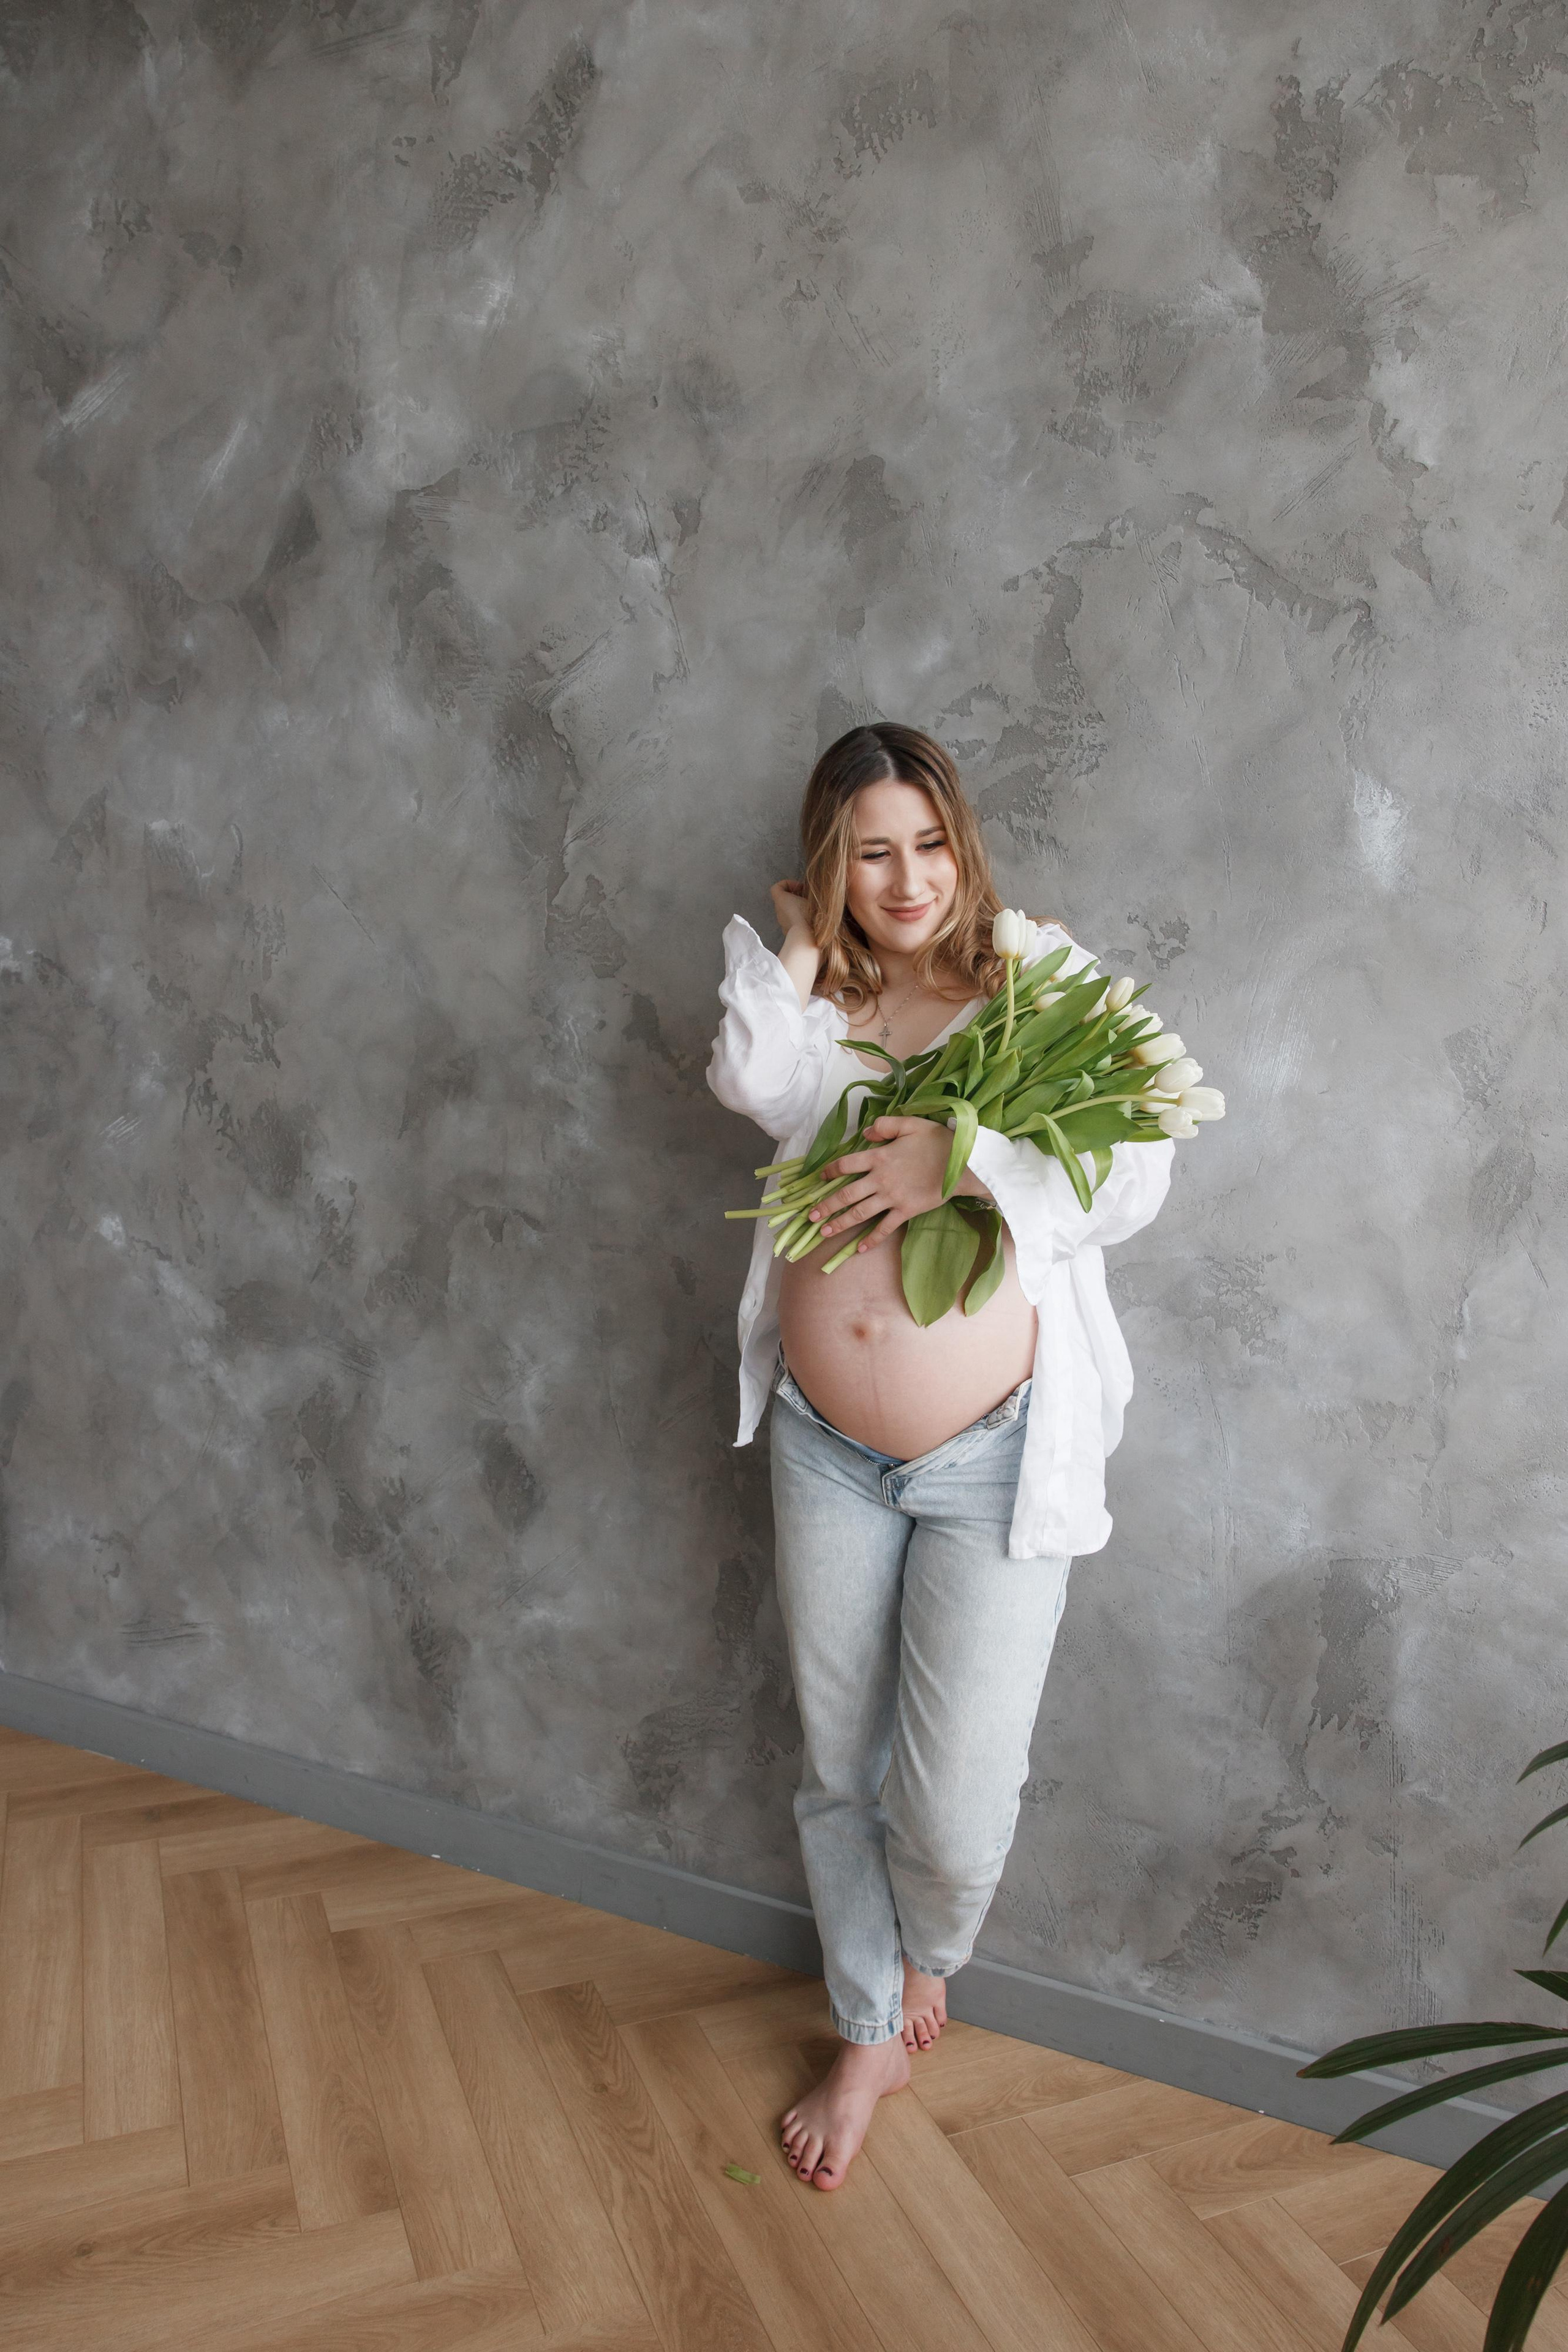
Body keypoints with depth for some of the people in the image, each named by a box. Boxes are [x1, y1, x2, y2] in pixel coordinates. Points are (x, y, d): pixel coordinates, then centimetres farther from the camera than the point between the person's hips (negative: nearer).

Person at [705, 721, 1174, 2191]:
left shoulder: (1039, 978, -2)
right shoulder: (811, 1004, 7)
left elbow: (1131, 1181, -10)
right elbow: (759, 1082, -16)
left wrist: (961, 1158, -21)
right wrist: (801, 941, -7)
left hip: (996, 1454, -3)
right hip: (826, 1447, 3)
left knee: (956, 1803, 1)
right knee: (839, 1768, 16)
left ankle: (925, 1958, 39)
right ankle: (870, 2037, 41)